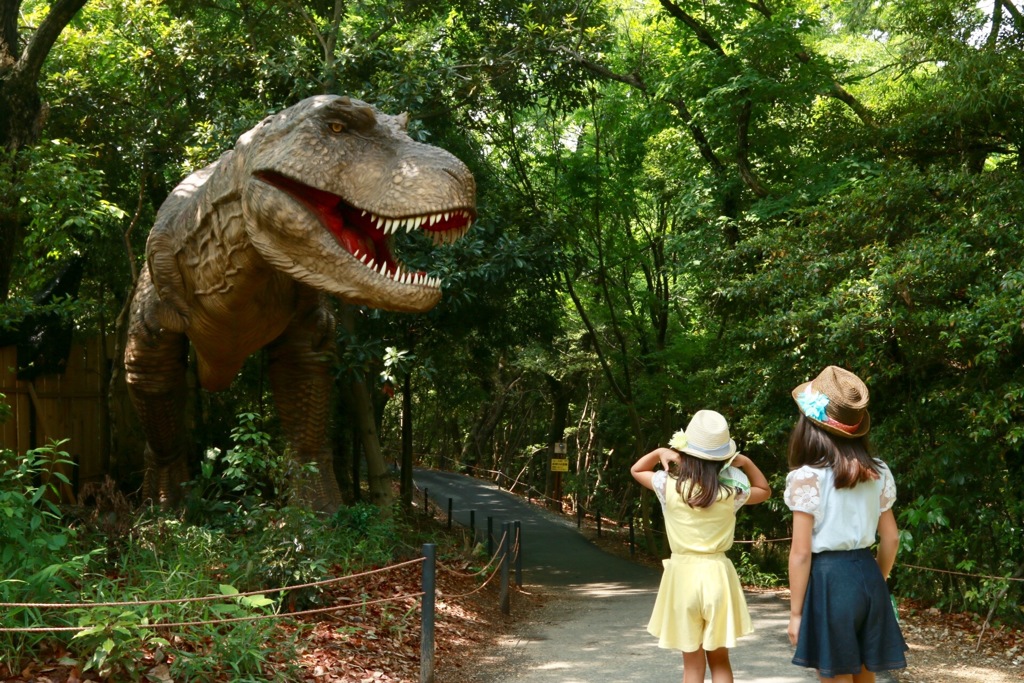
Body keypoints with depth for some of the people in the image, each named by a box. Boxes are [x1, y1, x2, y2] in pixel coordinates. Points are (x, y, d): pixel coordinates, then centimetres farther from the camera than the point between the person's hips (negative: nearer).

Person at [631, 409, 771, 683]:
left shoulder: (669, 486, -9)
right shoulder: (730, 493, -5)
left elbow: (636, 470, 12)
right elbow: (765, 491, 17)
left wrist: (659, 452, 0)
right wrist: (746, 463, 7)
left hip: (684, 575, -1)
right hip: (718, 576, 1)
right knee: (720, 660, 13)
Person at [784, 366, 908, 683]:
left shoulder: (807, 477, -13)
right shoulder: (878, 473, 5)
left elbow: (801, 553, -13)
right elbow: (891, 539, 11)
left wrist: (795, 613, -6)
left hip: (829, 579, -6)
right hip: (868, 576, 6)